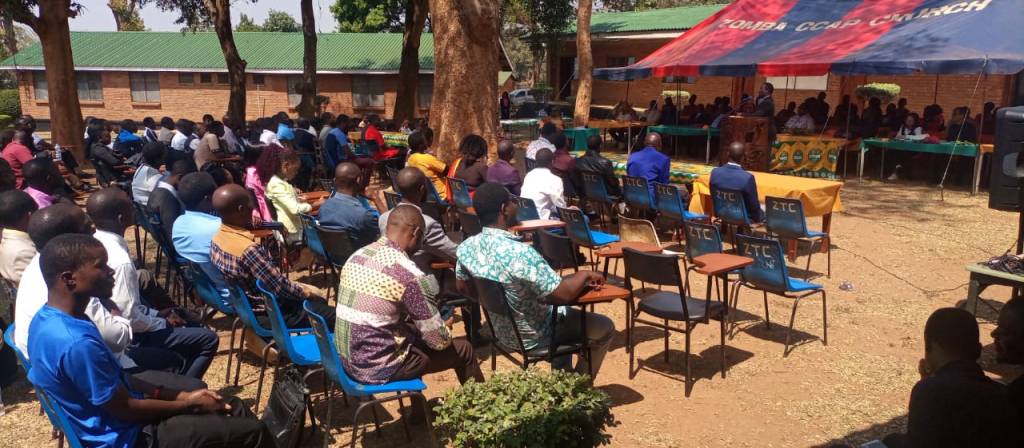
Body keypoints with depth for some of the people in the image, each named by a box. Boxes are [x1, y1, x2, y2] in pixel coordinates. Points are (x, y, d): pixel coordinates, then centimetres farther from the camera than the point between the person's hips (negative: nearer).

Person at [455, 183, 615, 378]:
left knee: (565, 312, 34)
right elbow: (563, 295, -31)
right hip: (533, 337, -7)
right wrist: (585, 275, -13)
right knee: (604, 327, 15)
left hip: (501, 332, 8)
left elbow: (463, 288, 4)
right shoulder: (520, 252, -36)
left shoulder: (466, 247, -13)